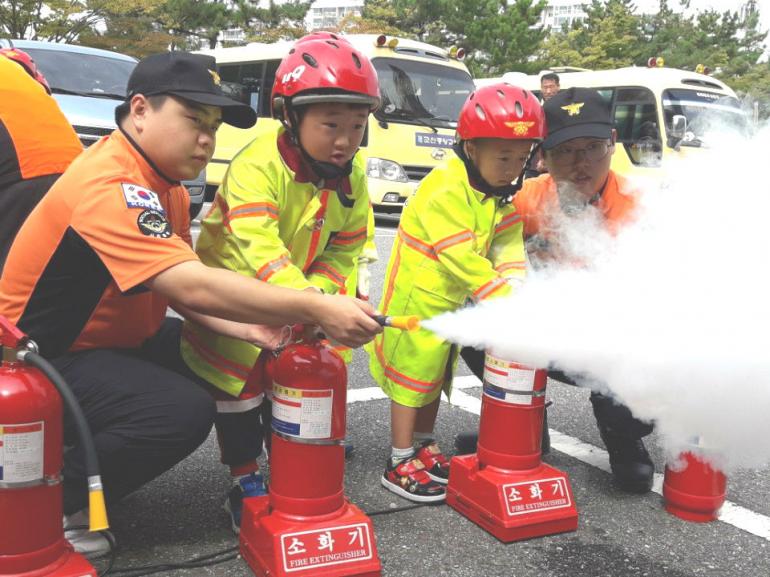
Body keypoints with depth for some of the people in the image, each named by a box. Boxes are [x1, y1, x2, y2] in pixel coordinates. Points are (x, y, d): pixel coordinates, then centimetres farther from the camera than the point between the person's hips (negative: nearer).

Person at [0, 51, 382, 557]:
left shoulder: (165, 185, 3)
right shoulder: (108, 187, -28)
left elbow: (178, 288, -1)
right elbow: (192, 287, -38)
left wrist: (246, 329, -19)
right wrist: (317, 310, -39)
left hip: (114, 341, 10)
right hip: (44, 362, -10)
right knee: (185, 411, -26)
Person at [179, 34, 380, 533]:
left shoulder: (352, 177, -9)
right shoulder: (257, 166, -29)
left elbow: (343, 251, -6)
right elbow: (259, 247, -42)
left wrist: (318, 291, -24)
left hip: (295, 294, 6)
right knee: (238, 378, -8)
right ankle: (245, 482, 8)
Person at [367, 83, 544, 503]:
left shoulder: (501, 196, 3)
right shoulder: (444, 190, -26)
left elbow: (508, 249, -4)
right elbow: (463, 258, -30)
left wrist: (519, 293, -21)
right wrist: (504, 300, -30)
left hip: (451, 300, 9)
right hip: (416, 297, -9)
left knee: (437, 371, 18)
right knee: (412, 373, -2)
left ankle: (423, 446, 34)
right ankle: (400, 464, 9)